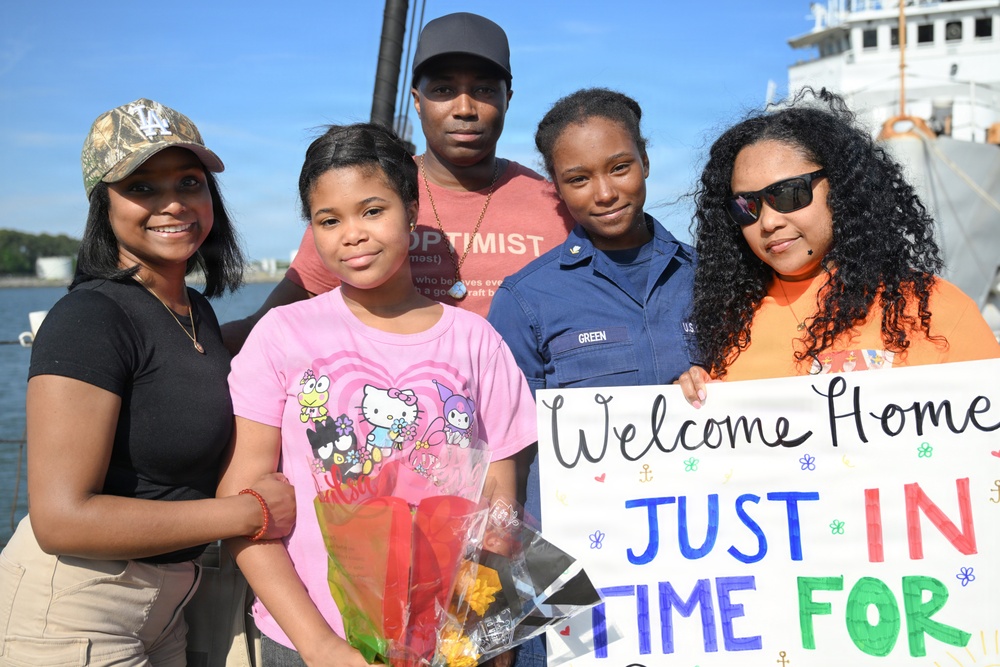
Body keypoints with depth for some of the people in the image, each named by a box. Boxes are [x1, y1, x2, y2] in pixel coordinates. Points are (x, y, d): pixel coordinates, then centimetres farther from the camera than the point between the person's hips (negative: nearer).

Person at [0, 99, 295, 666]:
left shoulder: (197, 310, 8)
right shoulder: (90, 318, -19)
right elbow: (62, 518, -25)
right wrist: (251, 512, -19)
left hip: (162, 608, 8)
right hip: (73, 620, -8)